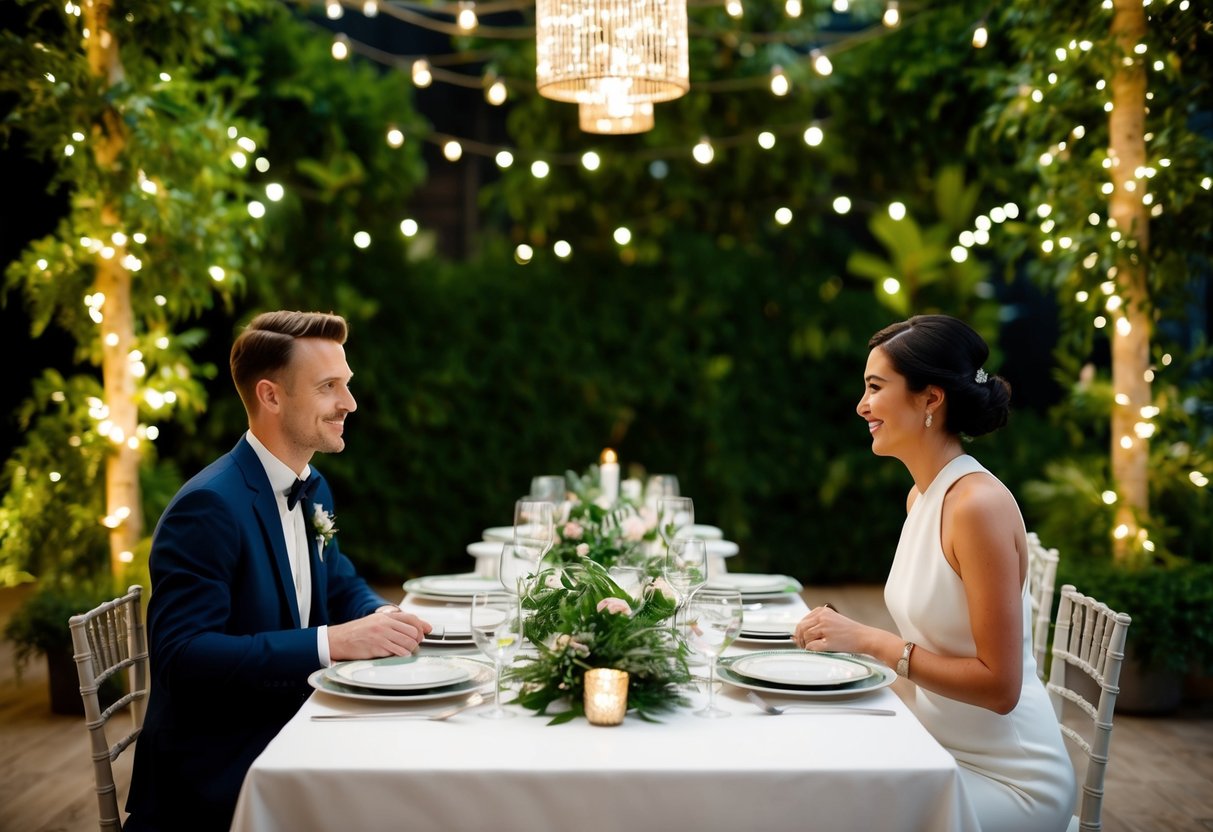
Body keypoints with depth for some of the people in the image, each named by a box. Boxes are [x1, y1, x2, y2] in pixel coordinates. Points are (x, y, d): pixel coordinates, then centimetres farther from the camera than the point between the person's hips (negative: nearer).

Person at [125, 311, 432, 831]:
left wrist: (382, 618, -4)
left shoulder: (313, 490, 8)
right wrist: (333, 641, -30)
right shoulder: (207, 507, -19)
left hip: (290, 741, 8)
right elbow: (181, 655, -25)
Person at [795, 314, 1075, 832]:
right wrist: (845, 636, -2)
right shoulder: (920, 496, 5)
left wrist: (870, 640, -22)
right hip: (941, 750, 7)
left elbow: (999, 686, -21)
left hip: (1009, 783, -7)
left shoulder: (978, 503, -21)